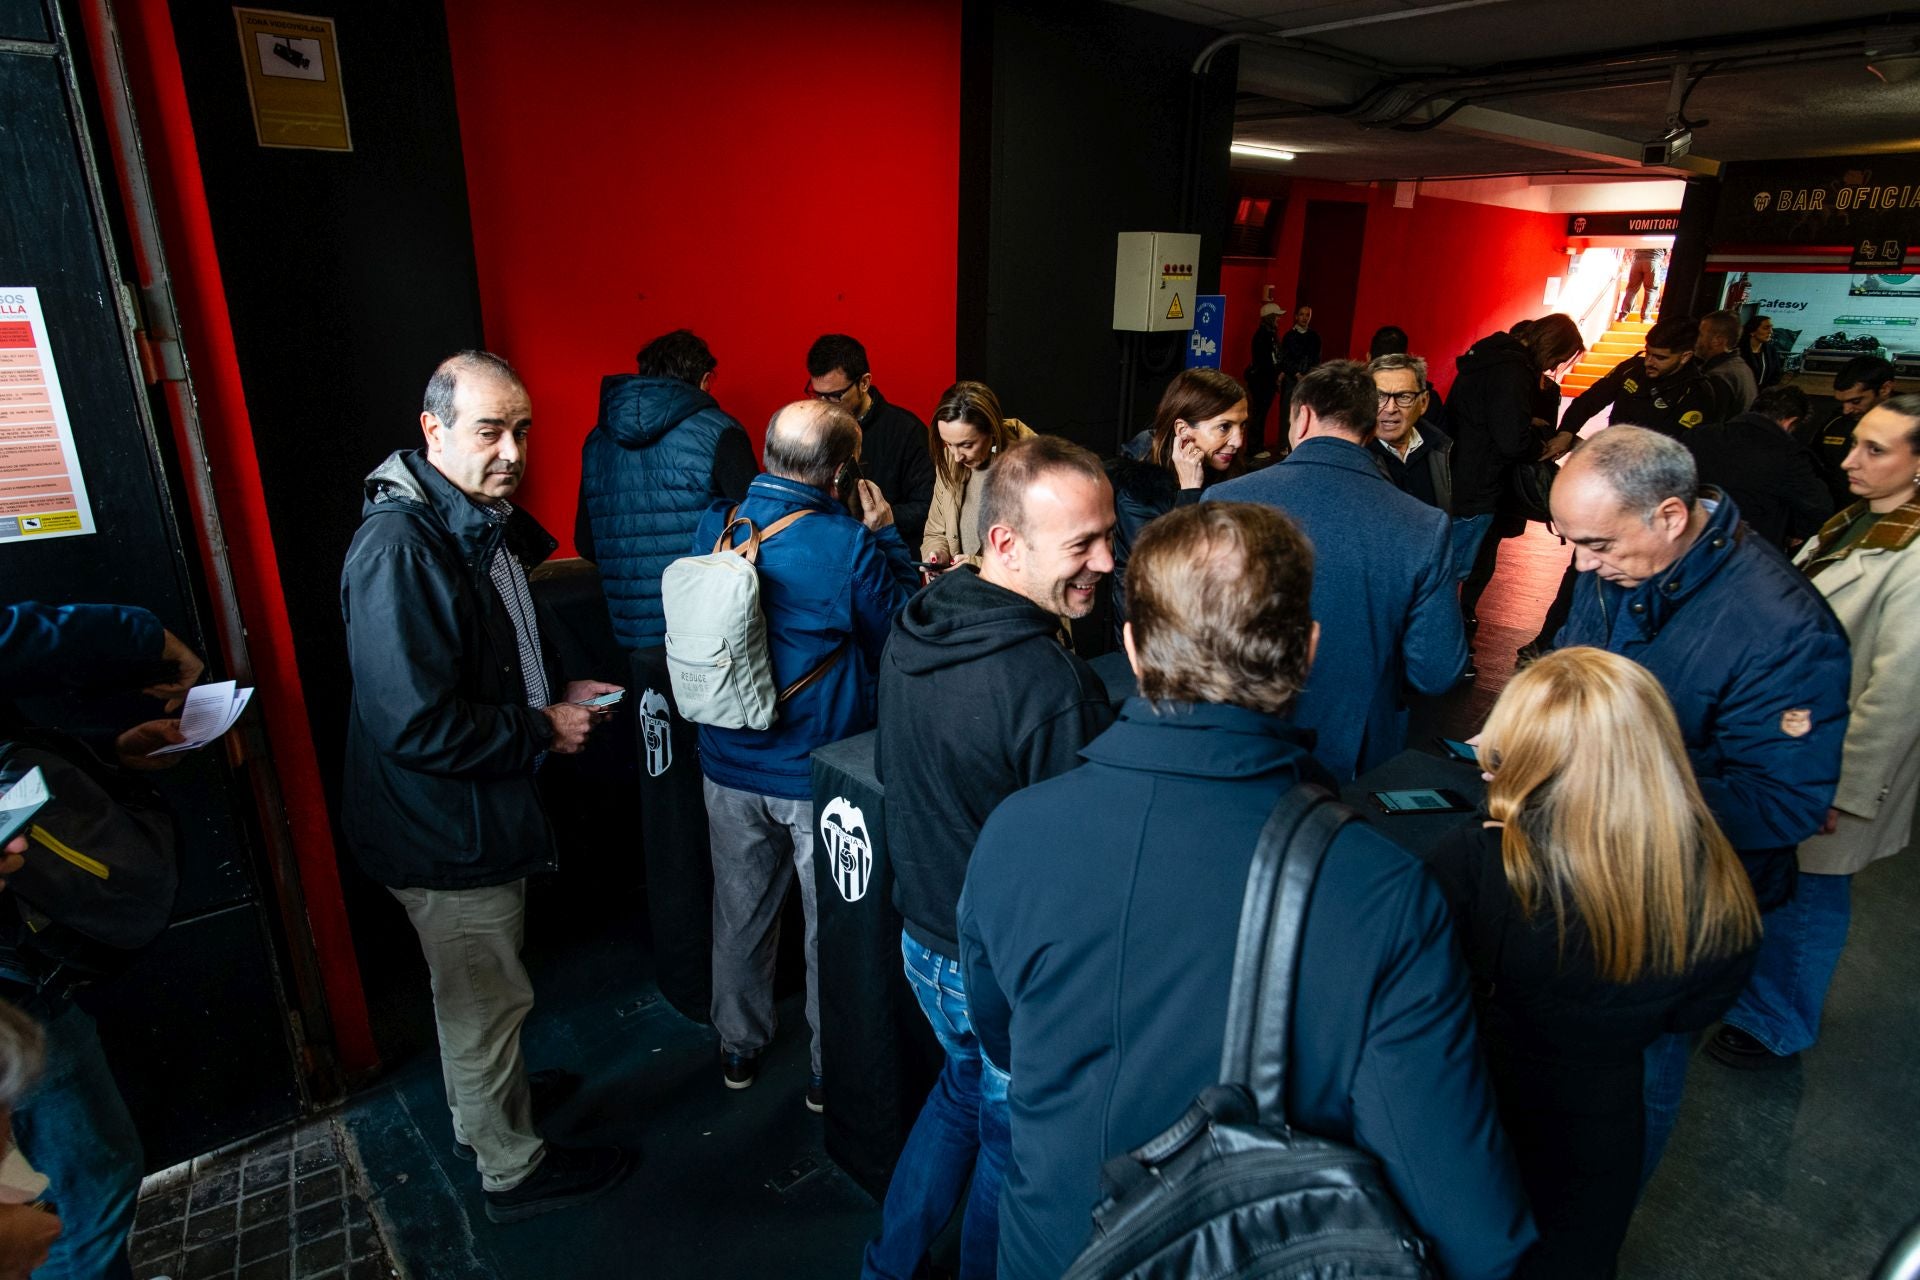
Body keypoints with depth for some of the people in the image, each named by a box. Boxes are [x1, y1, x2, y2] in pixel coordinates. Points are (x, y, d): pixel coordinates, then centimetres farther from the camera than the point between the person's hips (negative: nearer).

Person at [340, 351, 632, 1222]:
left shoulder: (486, 523, 5)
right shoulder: (400, 548, -28)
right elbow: (416, 725, -32)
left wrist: (559, 690, 3)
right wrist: (541, 731, -21)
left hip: (481, 813, 10)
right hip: (444, 830, -10)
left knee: (477, 990, 29)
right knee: (488, 998, 10)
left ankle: (484, 1102, 52)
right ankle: (513, 1169, 32)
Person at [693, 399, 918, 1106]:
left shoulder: (716, 525, -6)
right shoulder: (849, 546, -22)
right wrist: (886, 535, -2)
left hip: (730, 767, 5)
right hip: (819, 773, -4)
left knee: (740, 913, 23)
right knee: (833, 927, 15)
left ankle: (738, 1046, 43)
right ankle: (833, 1070, 33)